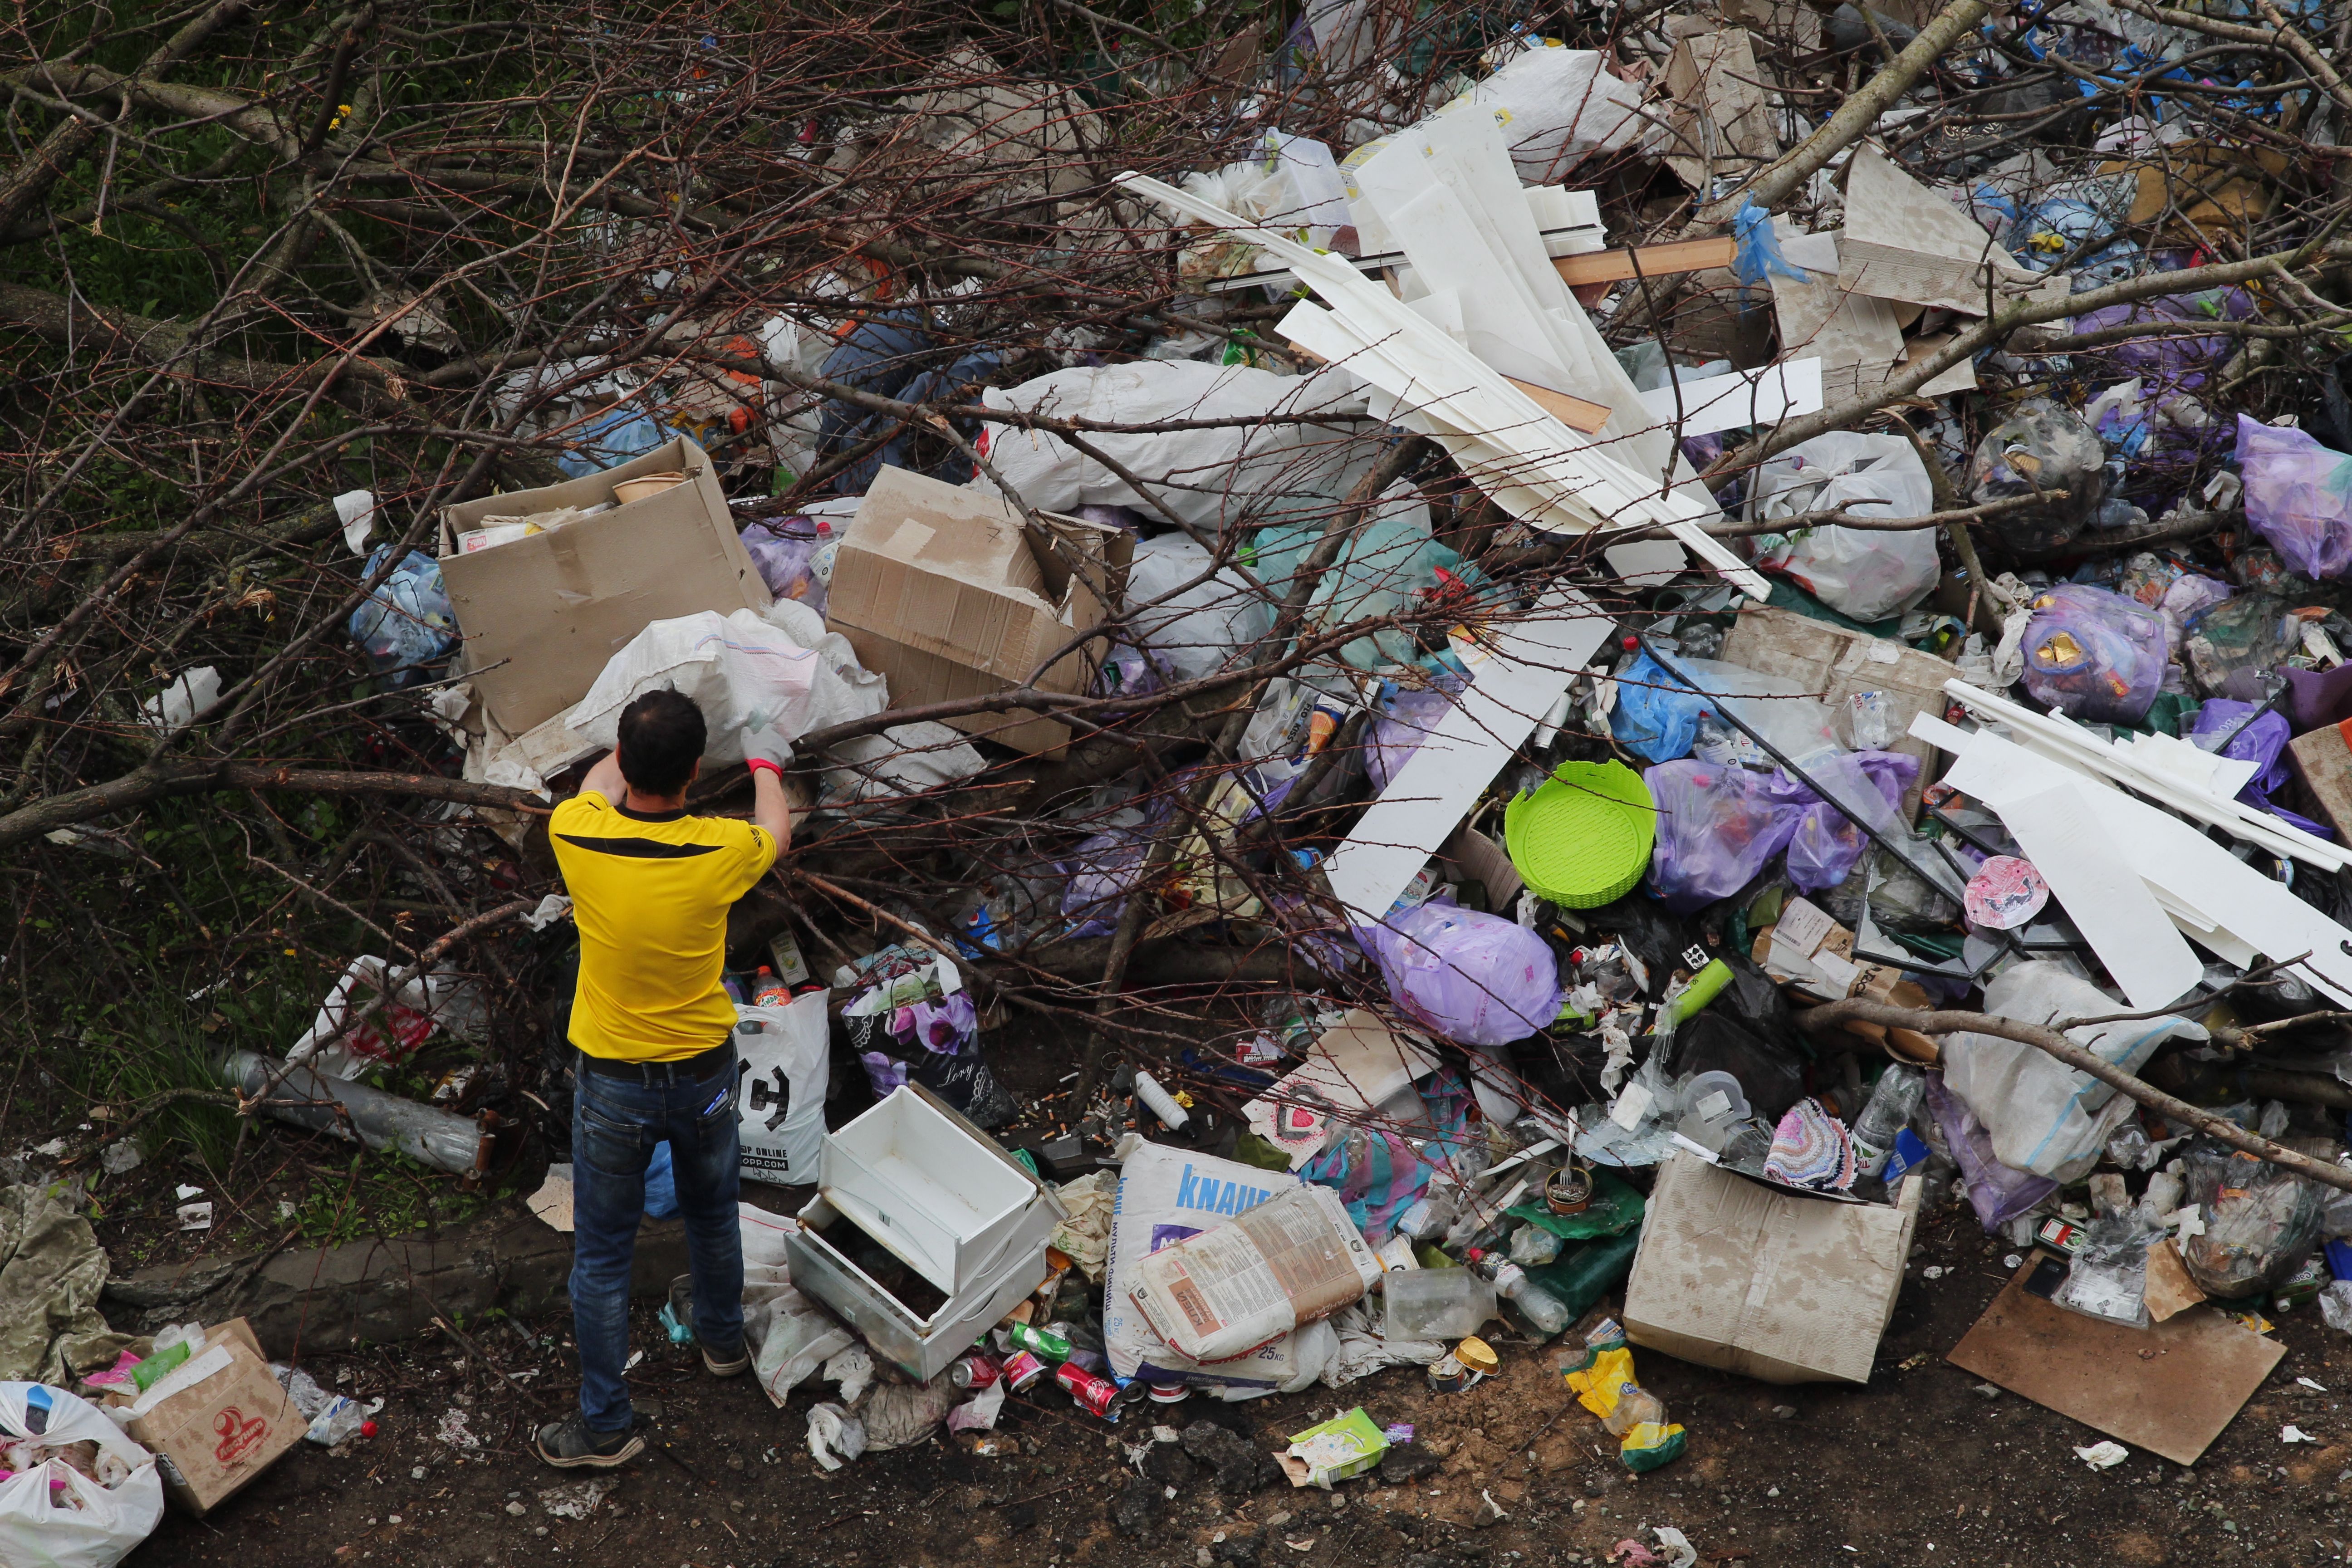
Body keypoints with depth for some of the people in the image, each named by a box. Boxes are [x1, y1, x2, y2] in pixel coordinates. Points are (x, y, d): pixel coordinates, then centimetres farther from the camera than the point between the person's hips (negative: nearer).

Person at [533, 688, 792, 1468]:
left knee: (602, 1257, 13)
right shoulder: (719, 851, -24)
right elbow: (776, 830, 3)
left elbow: (600, 784, 3)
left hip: (613, 1086, -1)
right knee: (712, 1214, 29)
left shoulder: (576, 836, -25)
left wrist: (636, 747, 24)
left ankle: (605, 1424, 24)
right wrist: (766, 766, 24)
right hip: (705, 1073, 1)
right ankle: (723, 1339, 52)